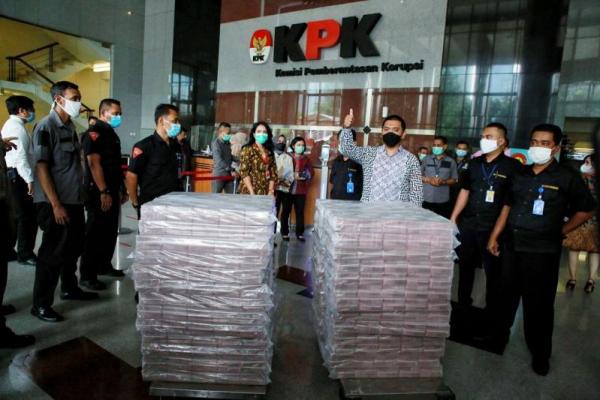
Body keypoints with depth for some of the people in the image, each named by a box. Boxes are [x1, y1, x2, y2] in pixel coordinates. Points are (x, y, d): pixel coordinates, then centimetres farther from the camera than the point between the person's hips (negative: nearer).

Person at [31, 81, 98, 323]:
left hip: (74, 200, 8)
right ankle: (40, 304, 12)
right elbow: (41, 168, -17)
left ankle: (69, 289, 35)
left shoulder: (70, 126, 11)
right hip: (55, 203, -8)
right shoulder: (46, 127, -12)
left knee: (73, 247, 18)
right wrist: (56, 204, -20)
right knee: (52, 253, -1)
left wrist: (79, 196, 14)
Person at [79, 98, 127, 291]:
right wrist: (104, 192, -23)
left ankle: (104, 265, 28)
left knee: (110, 231, 15)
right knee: (95, 233, -4)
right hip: (99, 192, -9)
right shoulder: (94, 133, -12)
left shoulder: (111, 133, 17)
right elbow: (94, 164, -20)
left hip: (112, 190, 9)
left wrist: (122, 188, 20)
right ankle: (87, 275, 4)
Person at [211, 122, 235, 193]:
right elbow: (219, 160, -17)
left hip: (229, 175, 7)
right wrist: (231, 170, -17)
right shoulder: (216, 143, -9)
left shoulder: (228, 143, 12)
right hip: (219, 174, -7)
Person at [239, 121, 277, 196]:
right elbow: (244, 172, -8)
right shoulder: (247, 150, -1)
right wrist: (252, 192, -15)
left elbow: (273, 173, 9)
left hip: (266, 193, 4)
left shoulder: (269, 153, 13)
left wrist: (271, 190, -4)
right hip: (250, 191, -4)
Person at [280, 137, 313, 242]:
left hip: (301, 190, 2)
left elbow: (310, 174, 0)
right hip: (288, 189, -2)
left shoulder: (306, 159, 10)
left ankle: (300, 233, 13)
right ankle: (284, 232, 13)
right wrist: (293, 176, -16)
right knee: (286, 211, 3)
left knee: (300, 212, 4)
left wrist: (300, 175, -13)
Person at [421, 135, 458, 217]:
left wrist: (443, 182, -13)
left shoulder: (451, 161, 4)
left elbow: (454, 179, 6)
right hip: (426, 199, 0)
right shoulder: (426, 159, 5)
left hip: (443, 200, 0)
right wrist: (428, 180, -11)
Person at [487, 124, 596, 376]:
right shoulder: (521, 175, 9)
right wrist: (494, 237, 10)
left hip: (542, 251, -4)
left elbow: (587, 210, 3)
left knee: (538, 302, 4)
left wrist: (561, 231, -2)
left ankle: (540, 353, 22)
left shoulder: (567, 178, -5)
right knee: (506, 295, 16)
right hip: (512, 246, 5)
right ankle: (499, 334, 34)